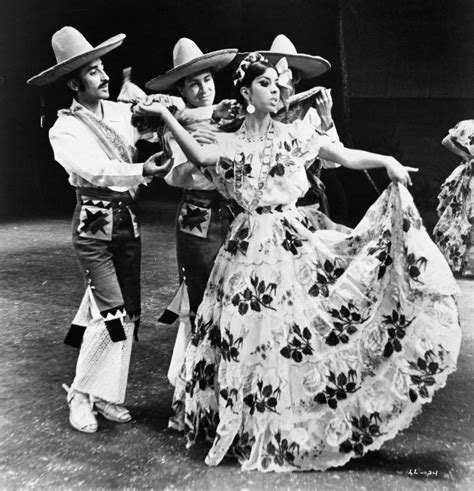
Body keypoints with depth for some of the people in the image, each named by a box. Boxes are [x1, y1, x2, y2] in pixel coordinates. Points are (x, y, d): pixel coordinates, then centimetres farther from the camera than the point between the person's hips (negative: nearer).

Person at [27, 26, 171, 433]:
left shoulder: (121, 111, 8)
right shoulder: (64, 130, -9)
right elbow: (97, 171, -23)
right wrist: (143, 171, -38)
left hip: (129, 221, 6)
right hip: (94, 227, -5)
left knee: (129, 313, 7)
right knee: (112, 313, -10)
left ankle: (107, 395, 23)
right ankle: (81, 395, 13)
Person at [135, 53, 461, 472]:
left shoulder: (295, 134, 6)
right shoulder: (233, 143, 7)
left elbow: (346, 157, 2)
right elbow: (199, 155, -8)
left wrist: (387, 160, -11)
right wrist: (164, 114, -9)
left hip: (292, 241, 0)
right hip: (251, 244, 0)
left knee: (291, 330, 1)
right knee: (250, 331, 6)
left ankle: (291, 429, 20)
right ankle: (250, 426, 27)